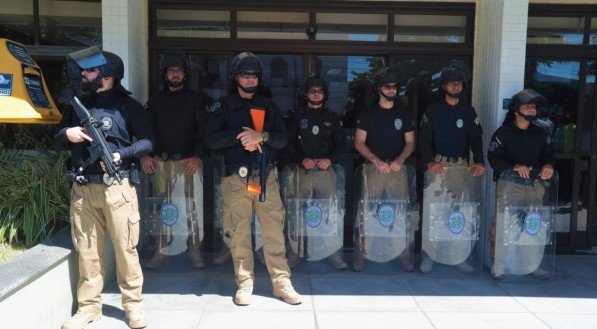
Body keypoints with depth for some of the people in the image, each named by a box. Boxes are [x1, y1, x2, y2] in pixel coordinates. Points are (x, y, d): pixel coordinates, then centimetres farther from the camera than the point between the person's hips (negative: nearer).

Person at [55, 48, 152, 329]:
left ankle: (133, 304, 12)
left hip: (117, 187, -4)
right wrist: (67, 134, -2)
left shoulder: (127, 106, 2)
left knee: (125, 247, -1)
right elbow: (58, 139, 21)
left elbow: (147, 141, -3)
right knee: (87, 250, 8)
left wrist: (121, 154, -17)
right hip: (82, 189, 5)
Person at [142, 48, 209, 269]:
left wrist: (197, 156, -12)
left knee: (192, 207, -3)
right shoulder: (156, 101, 15)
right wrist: (145, 155, 1)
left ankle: (195, 252, 6)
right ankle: (161, 252, 11)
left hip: (189, 161, -2)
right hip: (161, 162, 2)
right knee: (162, 208, 4)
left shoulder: (196, 100, 7)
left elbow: (203, 130, 0)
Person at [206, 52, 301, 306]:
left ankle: (281, 282, 7)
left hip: (266, 177, 1)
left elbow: (283, 139, 6)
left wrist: (261, 136, -12)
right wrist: (240, 136, -14)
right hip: (235, 178, -1)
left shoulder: (268, 106, 14)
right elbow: (211, 140, -3)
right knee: (239, 233, 2)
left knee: (274, 231, -1)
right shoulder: (223, 106, 8)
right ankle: (244, 283, 15)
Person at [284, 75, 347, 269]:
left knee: (332, 212, -8)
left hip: (325, 170, 1)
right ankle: (294, 252, 4)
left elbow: (341, 143, 13)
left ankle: (333, 254, -2)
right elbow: (288, 143, 5)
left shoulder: (331, 117, 17)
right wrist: (302, 159, -11)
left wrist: (330, 159, -5)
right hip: (302, 170, -1)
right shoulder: (296, 116, 12)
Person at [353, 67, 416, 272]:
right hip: (373, 168, -1)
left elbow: (410, 143, 11)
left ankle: (405, 254, 7)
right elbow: (359, 142, 2)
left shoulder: (404, 114, 13)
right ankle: (361, 254, 3)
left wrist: (400, 159, -9)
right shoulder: (368, 113, 7)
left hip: (397, 168, 2)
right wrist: (376, 160, -11)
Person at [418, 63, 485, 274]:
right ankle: (428, 256, 6)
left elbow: (476, 138, 4)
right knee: (432, 211, -4)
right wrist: (429, 161, -21)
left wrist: (479, 161, -14)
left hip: (461, 167, 3)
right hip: (437, 166, -3)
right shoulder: (433, 111, 4)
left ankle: (459, 257, 15)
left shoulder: (469, 112, 12)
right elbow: (424, 139, -3)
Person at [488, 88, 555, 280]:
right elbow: (493, 157, -8)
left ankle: (532, 265, 21)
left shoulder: (541, 133, 14)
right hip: (509, 185, -4)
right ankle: (498, 266, 9)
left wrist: (548, 165, -11)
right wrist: (514, 166, -23)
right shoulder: (504, 132, -1)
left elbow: (549, 154, 13)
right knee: (502, 226, -3)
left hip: (535, 185, 4)